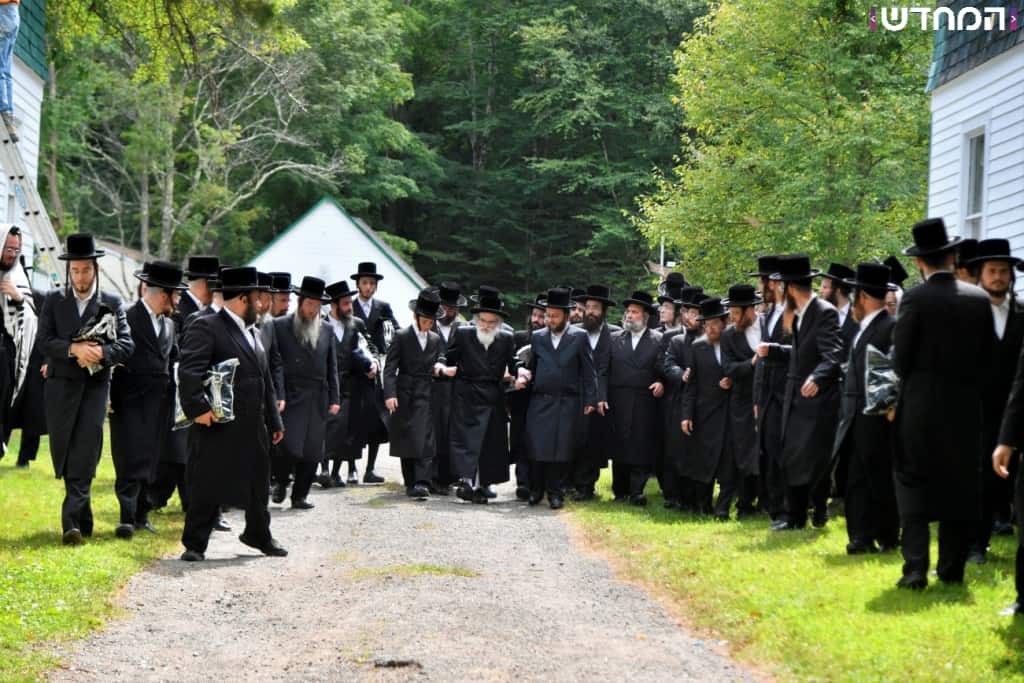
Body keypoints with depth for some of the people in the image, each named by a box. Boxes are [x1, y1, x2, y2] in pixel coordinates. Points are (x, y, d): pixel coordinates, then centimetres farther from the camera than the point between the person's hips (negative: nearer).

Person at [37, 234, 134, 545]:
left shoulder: (112, 303, 6)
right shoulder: (54, 300, 7)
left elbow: (126, 344, -1)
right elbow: (43, 341, -2)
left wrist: (101, 352, -20)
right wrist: (73, 349, -18)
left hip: (95, 387, -2)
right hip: (61, 387, 2)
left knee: (84, 456, -12)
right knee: (64, 455, 5)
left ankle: (72, 522, -16)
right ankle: (83, 518, 21)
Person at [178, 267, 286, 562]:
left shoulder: (254, 333, 20)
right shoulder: (206, 327, -9)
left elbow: (266, 380, 23)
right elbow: (189, 371, -20)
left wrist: (274, 421, 22)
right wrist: (198, 408, -27)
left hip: (253, 427, 8)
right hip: (219, 427, -8)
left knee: (258, 482, 18)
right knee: (207, 485, -3)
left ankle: (259, 534, 36)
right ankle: (194, 544, 5)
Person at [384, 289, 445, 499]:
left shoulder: (435, 340, 11)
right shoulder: (401, 336, -2)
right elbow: (390, 367, -7)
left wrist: (438, 368, 4)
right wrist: (389, 394, -16)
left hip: (425, 396, 2)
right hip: (404, 395, -2)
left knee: (424, 440, -11)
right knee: (407, 441, 4)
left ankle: (422, 483, -17)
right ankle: (410, 483, 14)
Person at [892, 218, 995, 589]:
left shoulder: (915, 298, -11)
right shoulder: (980, 298, 1)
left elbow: (900, 358, -7)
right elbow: (988, 356, 6)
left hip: (921, 405, -3)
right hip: (966, 406, 3)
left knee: (913, 485, 2)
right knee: (959, 487, 11)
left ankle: (915, 570, -7)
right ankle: (952, 569, 14)